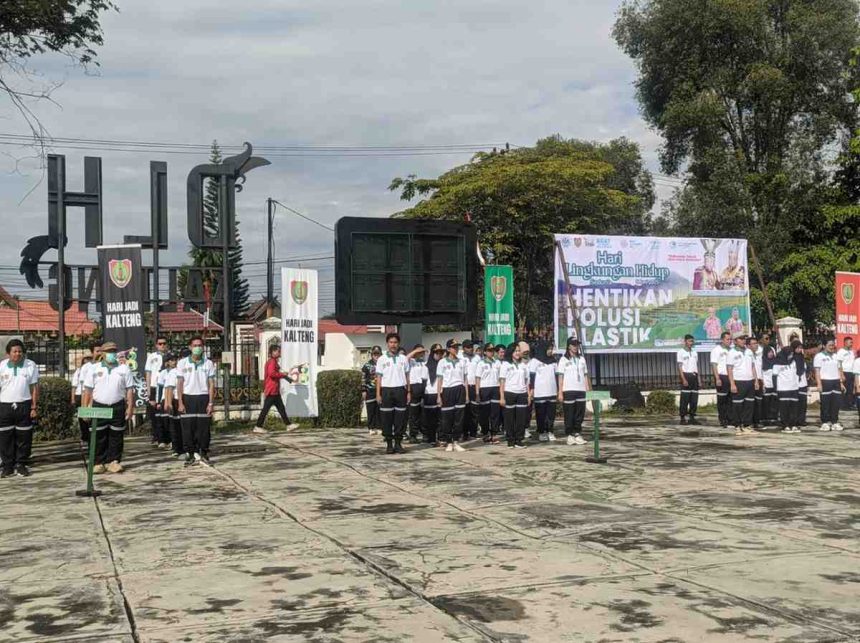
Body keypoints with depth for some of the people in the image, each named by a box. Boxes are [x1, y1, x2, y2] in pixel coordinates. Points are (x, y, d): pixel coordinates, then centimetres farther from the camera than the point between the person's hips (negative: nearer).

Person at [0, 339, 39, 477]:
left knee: (24, 437, 3)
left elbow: (34, 387, 4)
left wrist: (34, 407, -1)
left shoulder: (31, 365, 1)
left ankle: (21, 465, 13)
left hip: (24, 405, 0)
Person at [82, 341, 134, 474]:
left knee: (116, 436, 3)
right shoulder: (94, 369, 6)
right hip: (99, 407, 0)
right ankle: (99, 463, 8)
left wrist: (130, 407, -3)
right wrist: (85, 408, -2)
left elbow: (130, 390, 5)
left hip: (118, 407, 0)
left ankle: (114, 462, 10)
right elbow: (88, 390, 5)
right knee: (99, 437, 1)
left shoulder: (124, 369, 7)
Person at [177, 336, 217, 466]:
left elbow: (211, 384, 4)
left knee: (204, 428, 1)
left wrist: (210, 403, -3)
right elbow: (179, 384, 3)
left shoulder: (208, 363, 4)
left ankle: (203, 454, 11)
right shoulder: (182, 363, 3)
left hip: (203, 398, 0)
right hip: (188, 398, 0)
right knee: (188, 428, 0)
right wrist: (180, 403, -3)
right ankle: (190, 455, 7)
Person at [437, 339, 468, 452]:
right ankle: (448, 442, 9)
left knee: (459, 417, 1)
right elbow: (439, 380, 1)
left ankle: (456, 442, 8)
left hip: (460, 390, 3)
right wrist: (438, 395, -5)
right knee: (447, 418, 0)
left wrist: (467, 394, 9)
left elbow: (464, 379, 14)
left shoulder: (462, 362, 13)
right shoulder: (443, 362, 3)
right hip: (447, 390, -3)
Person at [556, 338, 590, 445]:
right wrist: (560, 392, -8)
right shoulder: (563, 360, 1)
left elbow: (585, 376, 15)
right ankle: (570, 435, 5)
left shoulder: (582, 359, 14)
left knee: (580, 414, 4)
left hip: (581, 390, 4)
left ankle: (578, 434, 11)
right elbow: (560, 377, -2)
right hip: (568, 391, -4)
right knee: (569, 415, -2)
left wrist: (588, 389, 7)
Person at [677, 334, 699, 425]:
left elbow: (697, 366, 20)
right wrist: (683, 379, -16)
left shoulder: (694, 353, 17)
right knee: (685, 398, -7)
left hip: (694, 376, 6)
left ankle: (692, 417, 9)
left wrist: (698, 378, 11)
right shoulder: (681, 352, -2)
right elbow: (680, 367, -8)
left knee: (694, 398, 4)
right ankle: (683, 418, -4)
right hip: (686, 375, -6)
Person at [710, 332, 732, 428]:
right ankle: (722, 420, 4)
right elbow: (714, 365, -8)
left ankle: (729, 419, 9)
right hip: (721, 376, -5)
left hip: (730, 377, 5)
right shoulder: (716, 350, -3)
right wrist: (717, 378, -16)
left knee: (730, 399, 4)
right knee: (721, 400, -1)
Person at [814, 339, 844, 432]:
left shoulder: (836, 356, 18)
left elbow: (839, 370, 21)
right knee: (825, 404, -3)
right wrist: (819, 383, -15)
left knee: (836, 403, 3)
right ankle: (825, 423, 4)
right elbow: (817, 371, -6)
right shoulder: (819, 356, 0)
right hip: (825, 382, -5)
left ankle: (835, 422, 11)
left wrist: (841, 383, 15)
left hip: (836, 382, 5)